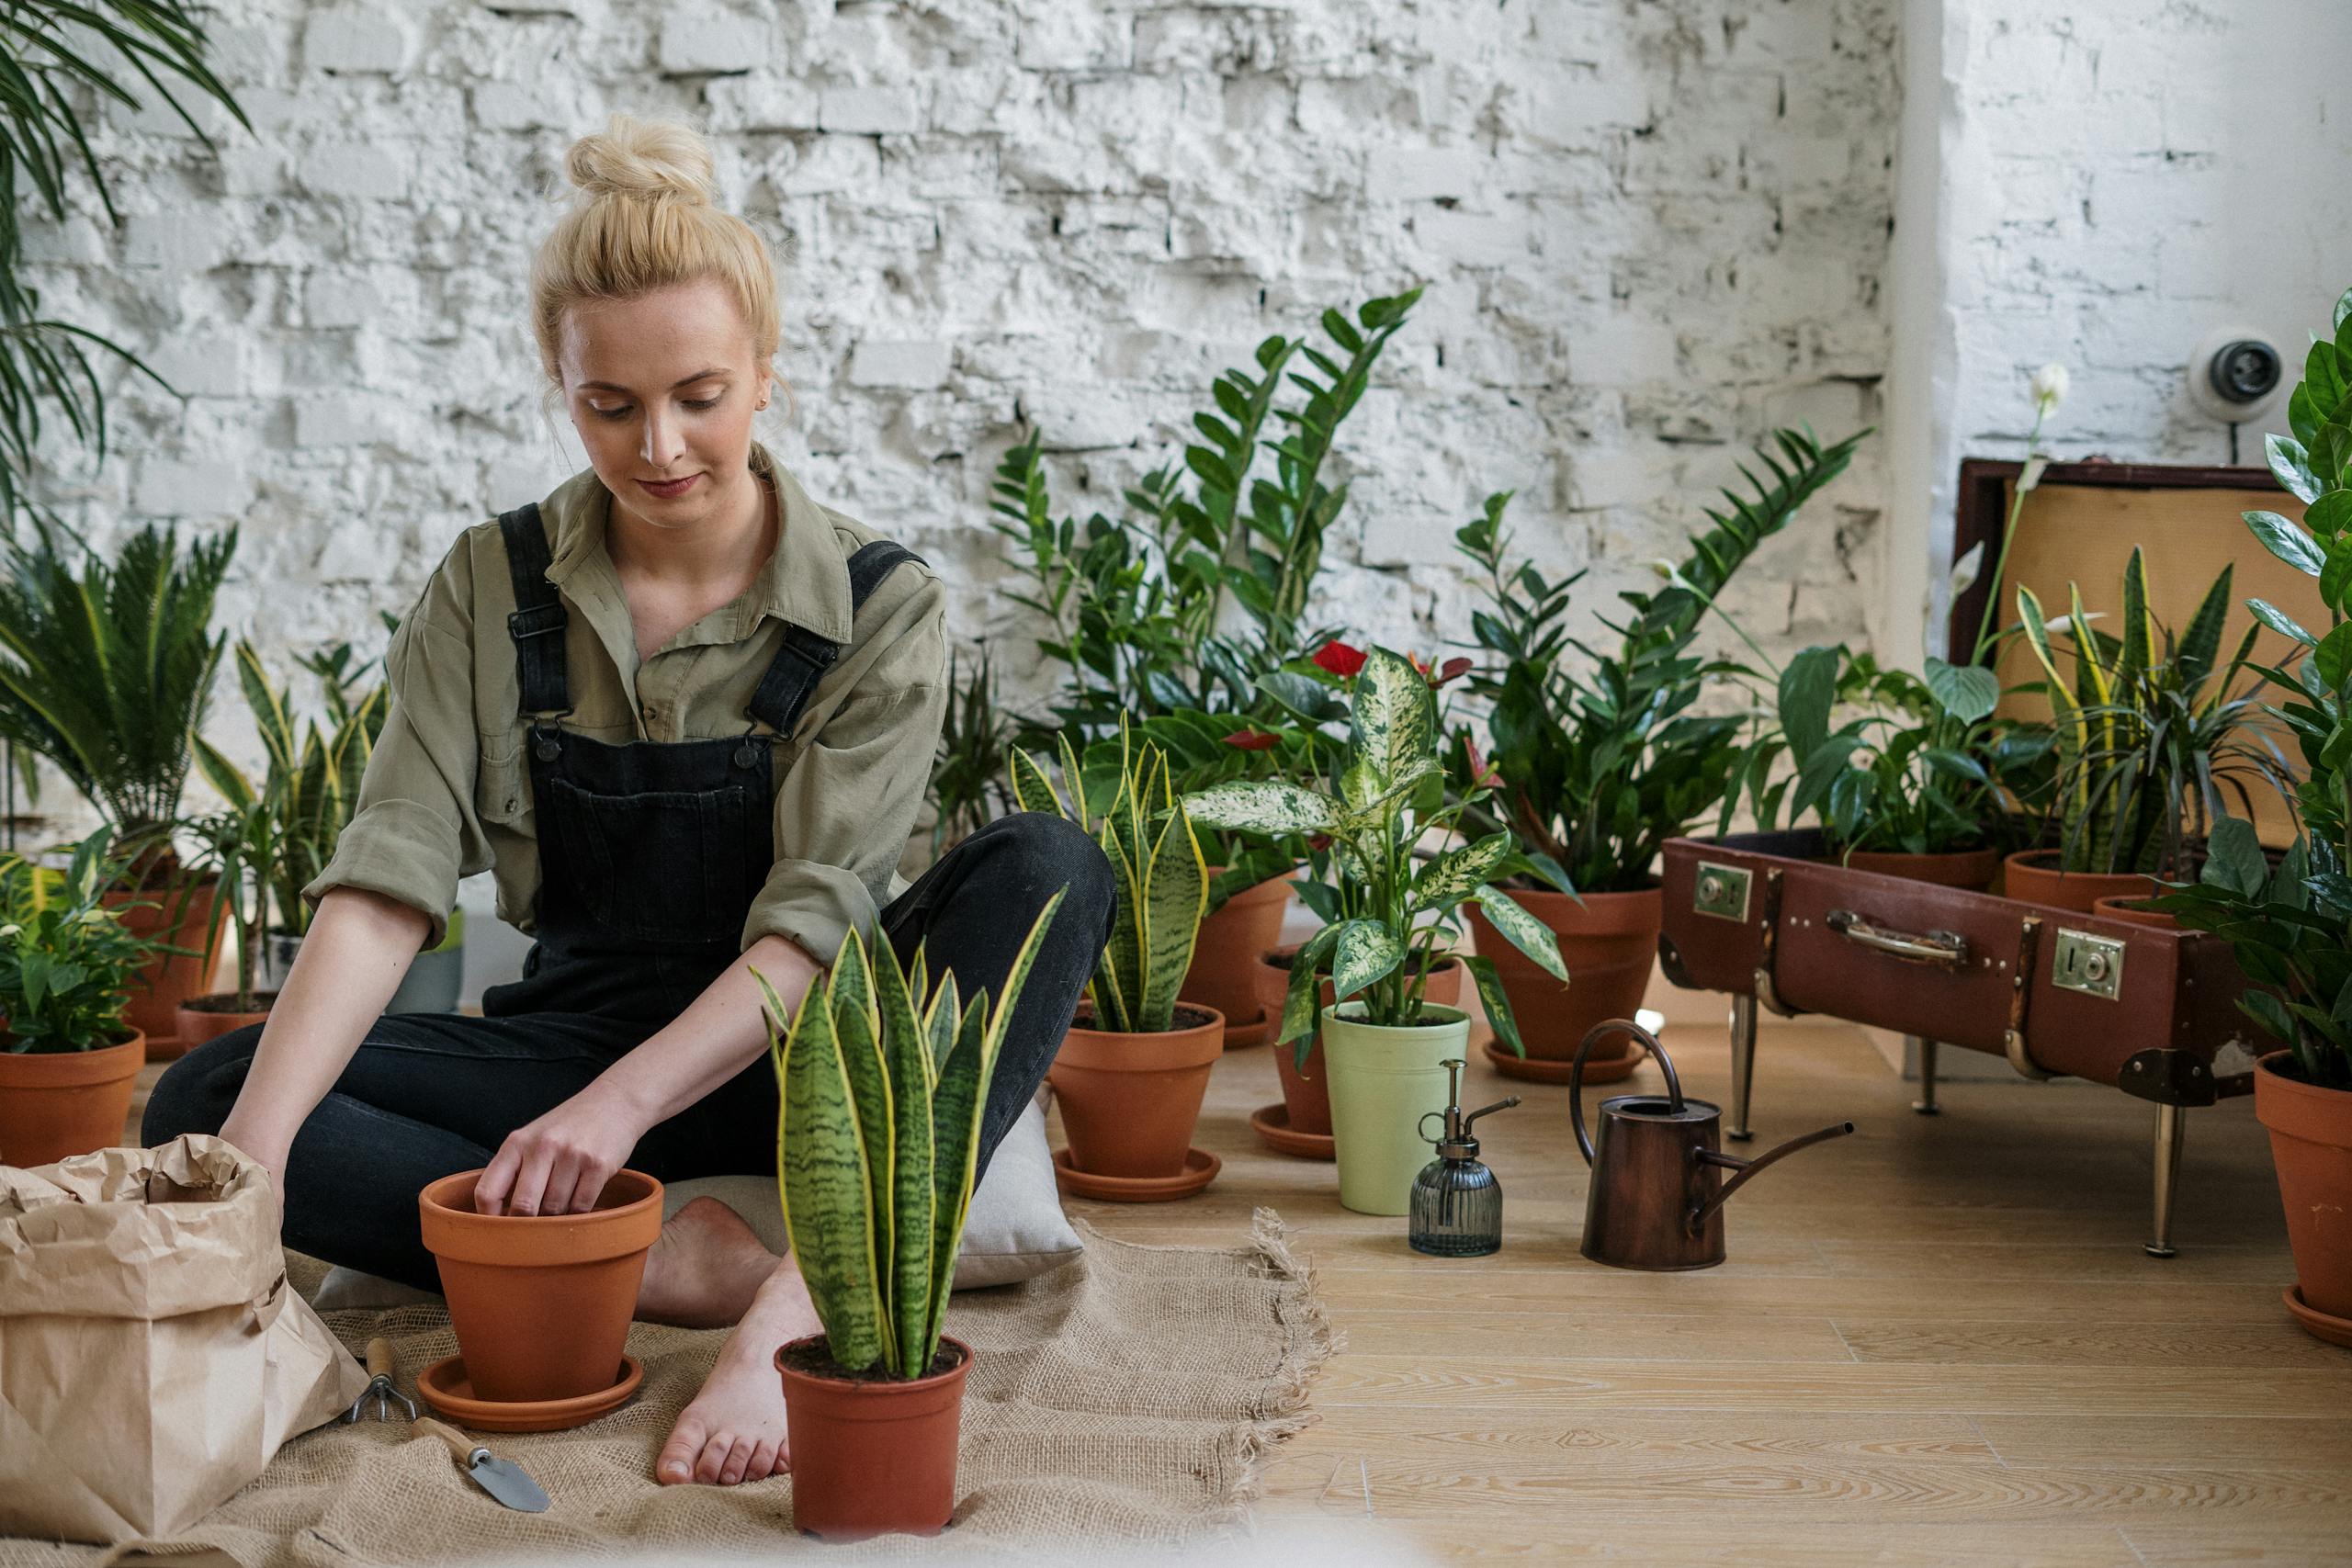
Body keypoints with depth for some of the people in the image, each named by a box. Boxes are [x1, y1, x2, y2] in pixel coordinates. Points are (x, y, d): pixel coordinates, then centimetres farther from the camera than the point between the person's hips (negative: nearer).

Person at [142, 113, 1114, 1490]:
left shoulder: (882, 606, -8)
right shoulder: (494, 589, -3)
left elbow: (814, 922, -17)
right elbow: (389, 882, -13)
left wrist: (624, 1103, -33)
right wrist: (255, 1154, -28)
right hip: (576, 1038, 2)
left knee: (1047, 869, -29)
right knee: (200, 1099, -22)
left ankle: (812, 1292, -43)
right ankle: (677, 1261, -31)